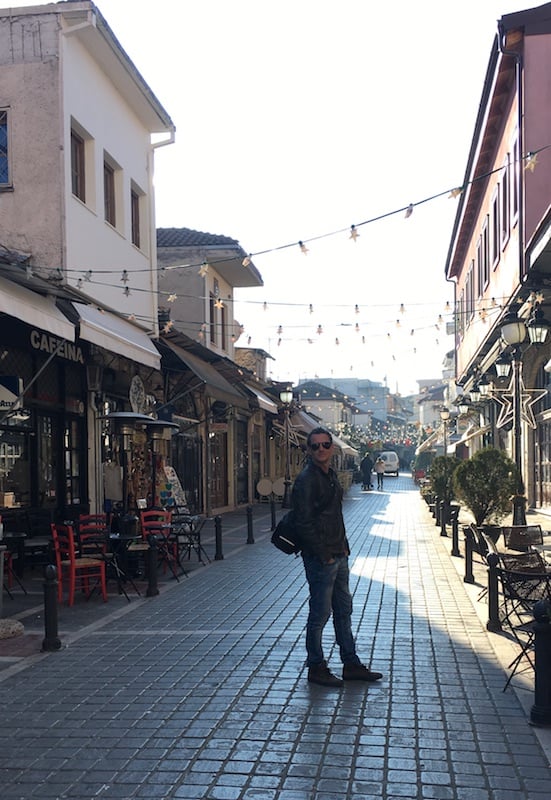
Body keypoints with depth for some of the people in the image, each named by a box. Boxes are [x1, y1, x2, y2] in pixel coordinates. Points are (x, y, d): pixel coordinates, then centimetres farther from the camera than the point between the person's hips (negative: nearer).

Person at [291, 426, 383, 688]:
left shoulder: (331, 475, 13)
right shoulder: (306, 479, -16)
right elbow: (304, 523, -20)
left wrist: (343, 546, 12)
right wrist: (324, 555, -18)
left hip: (338, 556, 10)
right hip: (320, 558, -9)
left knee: (344, 610, 16)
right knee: (320, 614, 1)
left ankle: (351, 664, 26)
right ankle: (316, 668, 14)